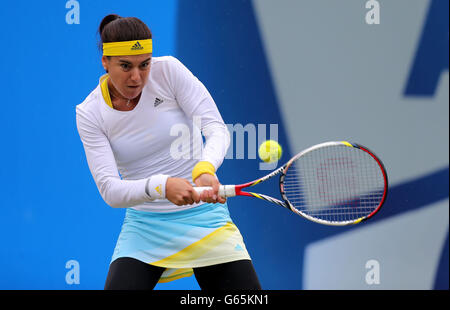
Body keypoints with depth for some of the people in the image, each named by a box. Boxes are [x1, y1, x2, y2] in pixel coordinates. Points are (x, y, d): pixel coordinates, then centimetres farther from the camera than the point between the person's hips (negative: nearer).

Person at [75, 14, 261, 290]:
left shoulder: (168, 71, -10)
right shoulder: (90, 114, -8)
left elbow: (216, 128, -16)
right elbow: (110, 190, -17)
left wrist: (206, 169, -38)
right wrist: (161, 186, -36)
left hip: (204, 216, 0)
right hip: (144, 226, 0)